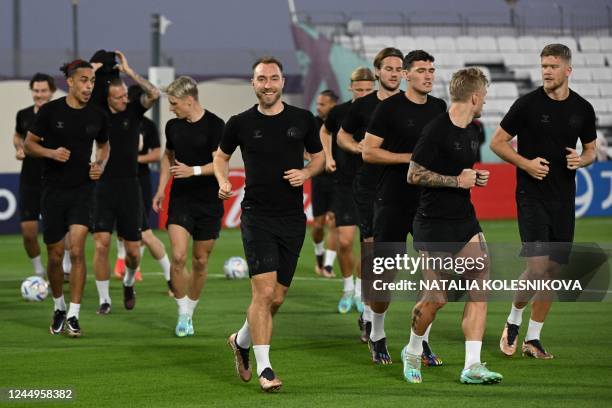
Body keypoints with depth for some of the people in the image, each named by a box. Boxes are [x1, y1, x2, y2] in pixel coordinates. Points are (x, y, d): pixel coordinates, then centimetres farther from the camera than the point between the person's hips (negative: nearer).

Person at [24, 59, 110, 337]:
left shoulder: (97, 116, 1)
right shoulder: (50, 111, -5)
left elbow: (104, 145, 20)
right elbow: (29, 145, 1)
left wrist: (100, 165, -1)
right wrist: (51, 152, -17)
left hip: (82, 190, 1)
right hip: (53, 190, 0)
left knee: (77, 250, -14)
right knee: (55, 254, 6)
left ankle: (73, 316, -10)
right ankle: (58, 308, 29)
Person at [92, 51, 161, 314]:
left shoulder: (134, 110, -1)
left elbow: (154, 94, -18)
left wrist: (128, 71, -21)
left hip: (129, 187, 1)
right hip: (104, 187, -1)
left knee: (133, 249, 6)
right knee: (101, 245, -11)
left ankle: (129, 282, 37)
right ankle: (104, 300, -1)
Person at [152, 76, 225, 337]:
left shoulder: (214, 125, -10)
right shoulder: (173, 126, 6)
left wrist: (194, 171, -27)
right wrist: (161, 189, 15)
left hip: (209, 203, -3)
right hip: (180, 200, 3)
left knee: (200, 261, 5)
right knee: (178, 256, -13)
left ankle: (190, 312, 21)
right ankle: (183, 314, -2)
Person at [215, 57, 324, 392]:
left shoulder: (303, 119, 4)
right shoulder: (241, 123, 1)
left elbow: (319, 157, 16)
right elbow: (221, 155, 16)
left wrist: (307, 172, -5)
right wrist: (223, 181, -3)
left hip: (293, 218, 3)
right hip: (257, 216, -3)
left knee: (277, 298, 8)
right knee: (263, 290, -15)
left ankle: (242, 341, 35)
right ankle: (264, 369, -10)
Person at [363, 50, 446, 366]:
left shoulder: (439, 108, 10)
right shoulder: (389, 108, -6)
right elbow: (368, 152, -9)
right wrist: (411, 157, -14)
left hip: (429, 201, 5)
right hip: (393, 202, -5)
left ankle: (422, 342, 7)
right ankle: (377, 336, 19)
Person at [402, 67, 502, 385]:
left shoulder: (471, 132, 12)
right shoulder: (436, 130, -15)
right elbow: (414, 175, -15)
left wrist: (475, 178, 8)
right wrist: (456, 180, -16)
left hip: (465, 221, 8)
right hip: (434, 224, -8)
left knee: (480, 287, -4)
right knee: (436, 298, -3)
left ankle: (472, 366, -3)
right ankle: (412, 352, 24)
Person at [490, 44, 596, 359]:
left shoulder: (583, 109, 6)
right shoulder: (528, 104, -6)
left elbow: (591, 149, 18)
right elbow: (497, 142, -1)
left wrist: (581, 160, -6)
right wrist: (526, 163, -15)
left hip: (564, 199, 4)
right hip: (532, 195, -4)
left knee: (554, 269, 6)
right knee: (538, 266, -16)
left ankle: (533, 338, 16)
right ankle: (513, 321, 9)